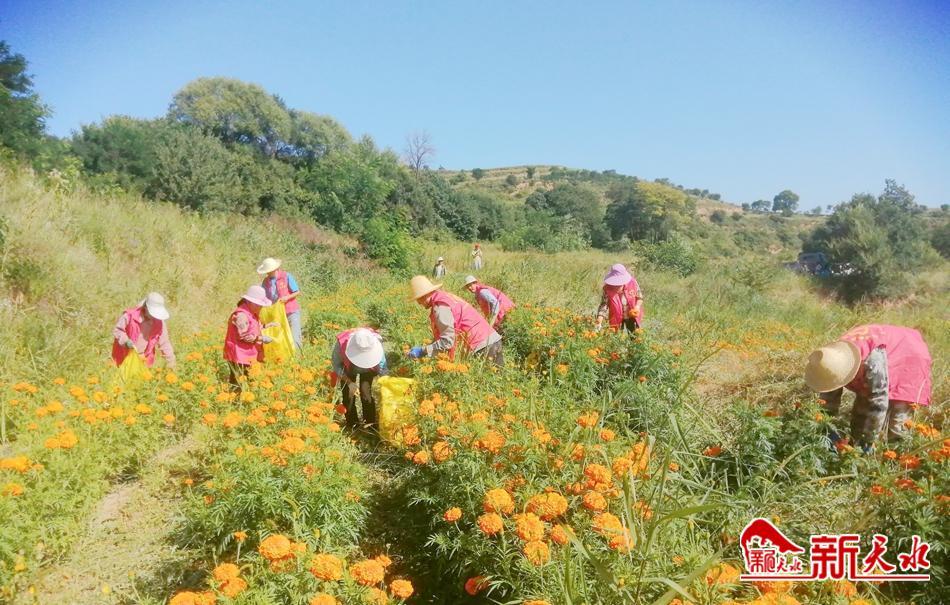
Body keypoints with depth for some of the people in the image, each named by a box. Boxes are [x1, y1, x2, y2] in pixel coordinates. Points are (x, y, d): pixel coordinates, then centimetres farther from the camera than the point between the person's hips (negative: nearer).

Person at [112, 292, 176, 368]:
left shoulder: (159, 323, -8)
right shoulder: (130, 316, -17)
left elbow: (164, 343, 0)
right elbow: (117, 330, -7)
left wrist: (170, 360, 0)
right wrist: (126, 341, -26)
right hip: (126, 357, -2)